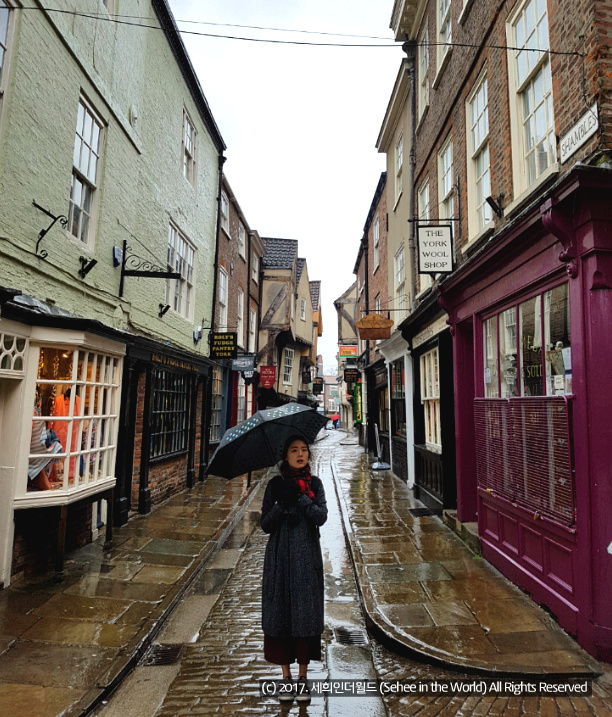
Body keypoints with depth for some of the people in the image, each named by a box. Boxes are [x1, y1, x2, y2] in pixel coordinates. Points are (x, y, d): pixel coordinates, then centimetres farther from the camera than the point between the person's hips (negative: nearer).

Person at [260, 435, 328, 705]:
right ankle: (286, 677, 22)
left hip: (307, 558, 0)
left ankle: (303, 677, 21)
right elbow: (265, 524, -3)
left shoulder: (314, 484, 2)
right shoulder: (275, 485, 1)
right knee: (279, 613, 5)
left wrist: (300, 497, -24)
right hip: (280, 557, 0)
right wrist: (282, 503, -20)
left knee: (306, 614, 4)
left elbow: (321, 517, -11)